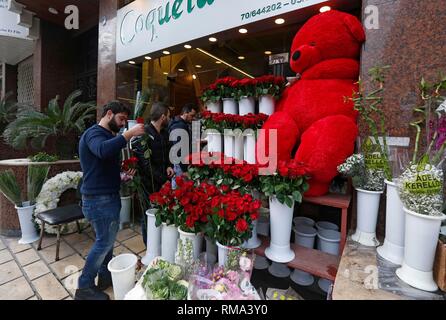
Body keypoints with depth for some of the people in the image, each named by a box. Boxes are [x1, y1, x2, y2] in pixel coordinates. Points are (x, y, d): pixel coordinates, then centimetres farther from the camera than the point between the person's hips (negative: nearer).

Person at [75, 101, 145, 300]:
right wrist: (129, 134, -34)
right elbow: (103, 150, -39)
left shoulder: (108, 135, 18)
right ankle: (84, 288, 18)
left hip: (108, 196, 10)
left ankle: (105, 276, 32)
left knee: (108, 238, 17)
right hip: (98, 199, -10)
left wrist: (123, 175, 12)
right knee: (104, 241, 0)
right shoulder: (94, 133, -14)